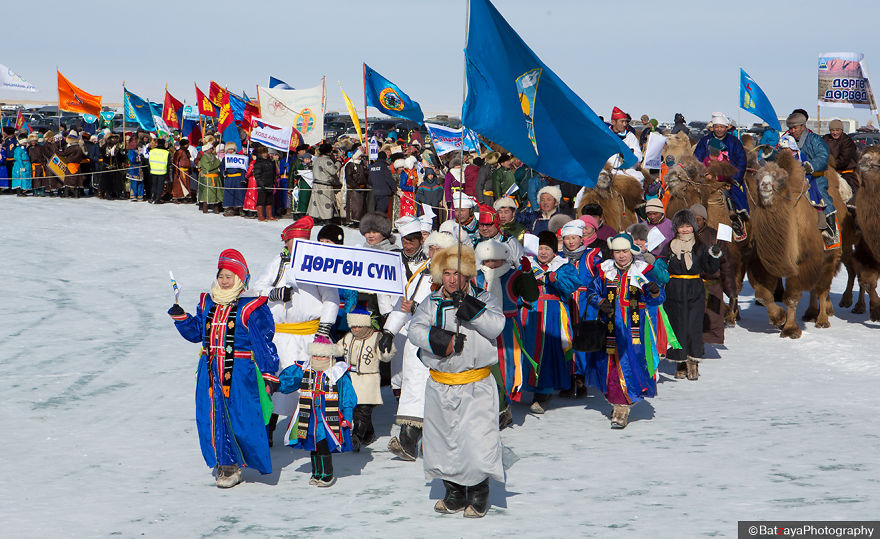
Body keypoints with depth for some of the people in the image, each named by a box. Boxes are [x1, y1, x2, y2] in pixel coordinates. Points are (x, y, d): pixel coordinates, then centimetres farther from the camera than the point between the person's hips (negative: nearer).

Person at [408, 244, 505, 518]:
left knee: (477, 441, -9)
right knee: (442, 440, 10)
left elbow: (496, 325, -15)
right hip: (440, 386, 3)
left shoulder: (483, 299, 2)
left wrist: (469, 307, -26)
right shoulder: (431, 303, 7)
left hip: (476, 386, -3)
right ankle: (454, 493, 26)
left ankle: (478, 494, 11)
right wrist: (440, 339, -24)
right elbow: (416, 329, -7)